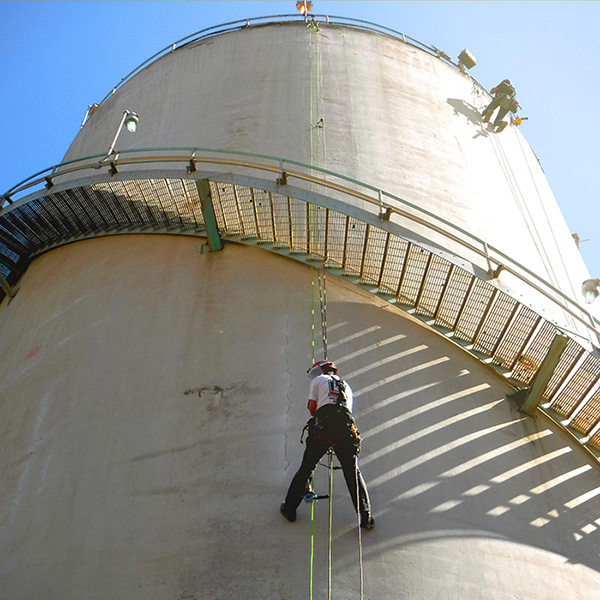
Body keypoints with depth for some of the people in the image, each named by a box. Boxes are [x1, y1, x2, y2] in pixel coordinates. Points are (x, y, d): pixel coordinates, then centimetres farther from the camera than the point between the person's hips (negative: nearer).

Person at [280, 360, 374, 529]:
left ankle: (289, 508, 20)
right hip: (346, 430, 3)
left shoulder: (318, 381, 17)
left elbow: (312, 408, 9)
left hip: (322, 428, -3)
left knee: (306, 468, 11)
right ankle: (365, 517, 5)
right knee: (353, 473, 11)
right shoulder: (346, 386, 31)